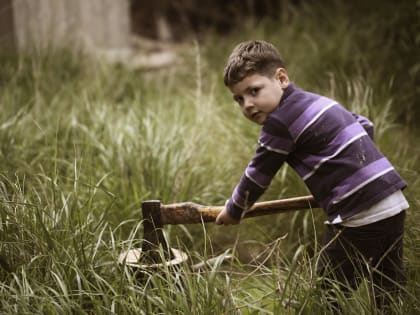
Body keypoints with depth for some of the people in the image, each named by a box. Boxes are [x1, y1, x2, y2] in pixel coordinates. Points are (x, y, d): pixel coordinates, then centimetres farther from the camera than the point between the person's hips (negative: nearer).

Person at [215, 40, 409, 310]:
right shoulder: (318, 101, 16)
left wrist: (233, 211, 17)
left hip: (359, 218, -9)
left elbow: (258, 175, 1)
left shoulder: (279, 122, -9)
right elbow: (365, 125, 27)